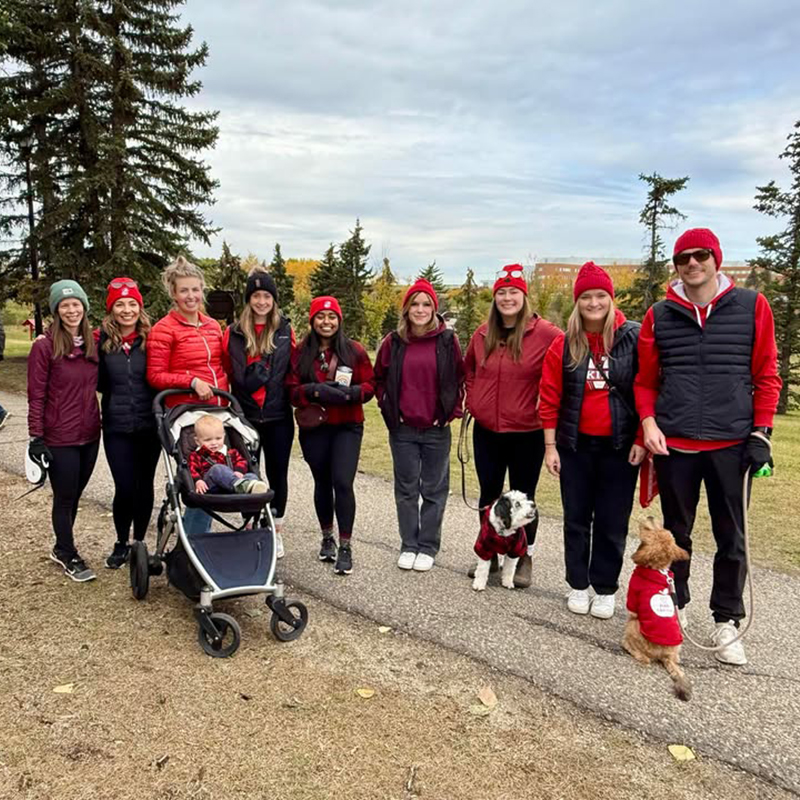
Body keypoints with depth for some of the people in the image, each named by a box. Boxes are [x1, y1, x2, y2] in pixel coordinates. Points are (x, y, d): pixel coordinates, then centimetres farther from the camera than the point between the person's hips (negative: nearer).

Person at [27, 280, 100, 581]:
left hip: (90, 434, 5)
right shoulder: (44, 346, -11)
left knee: (74, 496, 18)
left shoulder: (92, 343, 6)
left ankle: (62, 547, 36)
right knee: (64, 498, 7)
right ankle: (69, 556, 24)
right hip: (59, 438, -5)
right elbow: (36, 395, -11)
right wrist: (36, 437, -13)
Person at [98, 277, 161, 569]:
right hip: (117, 428, 0)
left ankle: (140, 542, 28)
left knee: (144, 486, 9)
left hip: (149, 426, 0)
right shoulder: (102, 341, 2)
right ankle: (121, 543, 23)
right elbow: (99, 384, 8)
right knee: (124, 487, -1)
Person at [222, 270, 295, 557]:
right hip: (245, 416, 0)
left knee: (278, 473, 7)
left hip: (278, 417, 0)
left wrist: (291, 397, 3)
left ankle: (276, 531, 22)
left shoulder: (285, 331, 3)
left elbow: (293, 371, 8)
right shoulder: (233, 333, 1)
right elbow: (225, 373, 5)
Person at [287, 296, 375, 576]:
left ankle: (345, 546, 1)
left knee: (343, 482, -12)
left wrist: (350, 392, -18)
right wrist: (315, 391, -18)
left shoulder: (354, 350, 1)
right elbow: (293, 391, 1)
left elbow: (369, 385, 1)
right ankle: (327, 538, 32)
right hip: (314, 428, 2)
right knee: (322, 483, 13)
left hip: (347, 427, -2)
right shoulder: (301, 353, 3)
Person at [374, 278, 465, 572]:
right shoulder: (393, 342, 2)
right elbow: (379, 378, 13)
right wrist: (388, 409, 4)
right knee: (406, 490, 10)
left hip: (437, 429, -1)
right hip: (402, 429, 1)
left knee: (434, 490, 7)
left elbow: (461, 379, 6)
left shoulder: (447, 340, -2)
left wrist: (453, 411, -1)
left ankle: (428, 547, 20)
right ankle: (408, 546, 22)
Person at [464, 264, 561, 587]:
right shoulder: (483, 333, 4)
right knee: (488, 495, 15)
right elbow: (469, 368, 21)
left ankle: (524, 558, 25)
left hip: (526, 432, -4)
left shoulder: (544, 333, -12)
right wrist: (473, 397, 10)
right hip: (486, 430, 5)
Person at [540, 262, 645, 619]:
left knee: (612, 522, 7)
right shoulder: (564, 345, 0)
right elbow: (550, 399, 1)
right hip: (576, 445, 2)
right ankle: (578, 585, 26)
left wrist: (641, 439, -5)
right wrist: (550, 446, 0)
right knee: (576, 518, 11)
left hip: (620, 446, -1)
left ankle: (606, 590, 23)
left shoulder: (633, 337, -5)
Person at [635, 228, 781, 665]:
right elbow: (645, 379, 8)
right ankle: (674, 608, 30)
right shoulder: (659, 315, 4)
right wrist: (648, 422, -6)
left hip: (732, 443, 0)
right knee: (676, 532, 13)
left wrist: (761, 431, -2)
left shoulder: (752, 307, 2)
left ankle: (727, 621, 24)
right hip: (674, 444, 1)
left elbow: (766, 375, 4)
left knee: (731, 538, 8)